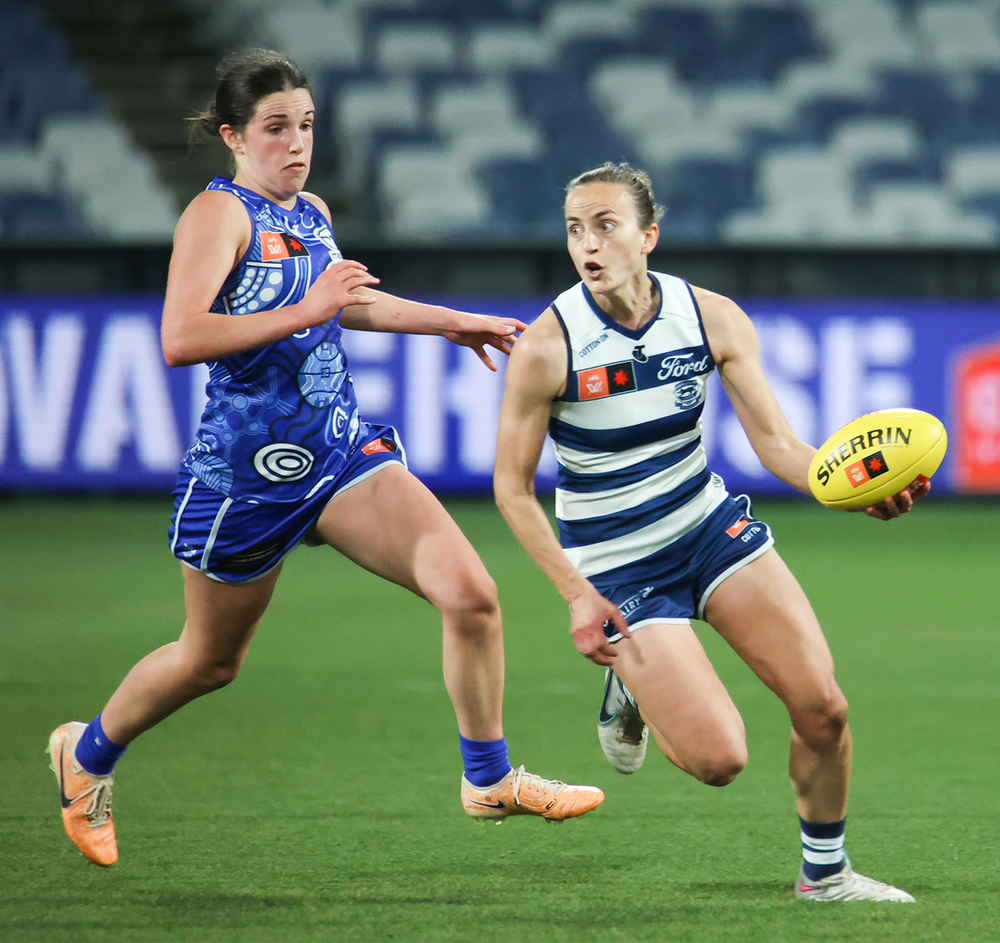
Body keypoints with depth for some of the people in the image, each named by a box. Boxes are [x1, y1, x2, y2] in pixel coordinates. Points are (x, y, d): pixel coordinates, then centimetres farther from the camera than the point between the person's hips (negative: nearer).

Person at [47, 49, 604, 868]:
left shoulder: (312, 213, 9)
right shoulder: (220, 213, -14)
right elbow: (180, 338, -28)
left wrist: (454, 323, 31)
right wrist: (301, 313, -29)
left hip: (343, 452, 6)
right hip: (246, 469, -6)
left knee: (470, 595, -13)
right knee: (211, 660, 14)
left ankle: (489, 779, 3)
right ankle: (86, 754, 42)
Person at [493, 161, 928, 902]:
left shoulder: (713, 318, -9)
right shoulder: (545, 349, -19)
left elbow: (776, 442, -9)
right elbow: (513, 487, -10)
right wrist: (576, 593, -18)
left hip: (709, 523, 4)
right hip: (616, 568, -4)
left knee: (822, 708, -7)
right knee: (719, 758, -15)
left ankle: (825, 871, 17)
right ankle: (631, 693, 18)